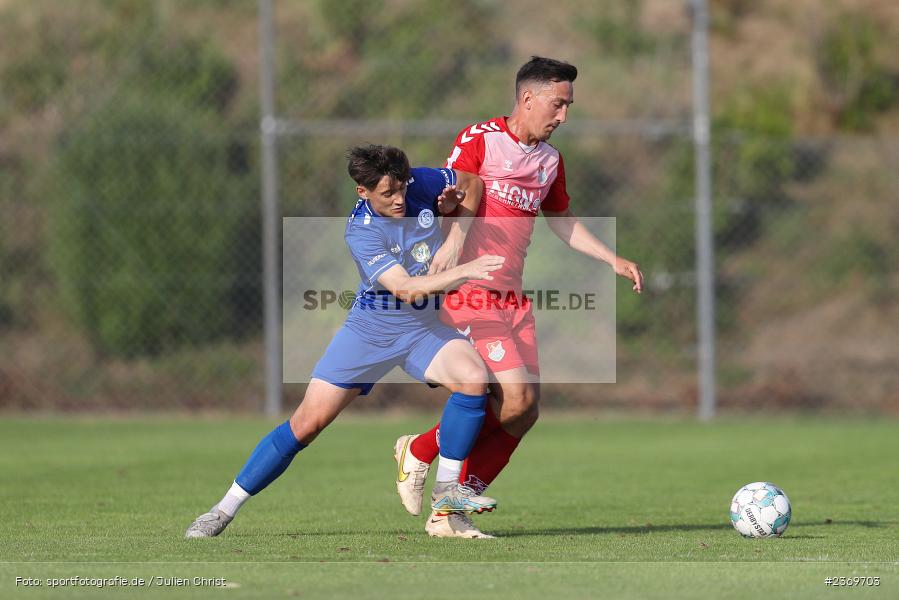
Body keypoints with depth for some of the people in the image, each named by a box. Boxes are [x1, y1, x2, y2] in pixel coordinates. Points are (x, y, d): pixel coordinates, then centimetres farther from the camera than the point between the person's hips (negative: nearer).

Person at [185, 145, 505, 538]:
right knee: (307, 422, -7)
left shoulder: (421, 185, -9)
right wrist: (463, 271, -41)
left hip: (421, 328, 4)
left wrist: (454, 202, -8)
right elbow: (404, 286, -32)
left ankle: (446, 491, -10)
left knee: (473, 377, -26)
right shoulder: (361, 231, -23)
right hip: (369, 329, -4)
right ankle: (225, 509, 4)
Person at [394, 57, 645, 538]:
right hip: (469, 293, -8)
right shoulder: (480, 139, -5)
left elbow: (562, 221, 32)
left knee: (525, 412, -1)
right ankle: (420, 452, 1)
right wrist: (453, 243, -38)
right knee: (516, 396, -19)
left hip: (512, 299, 8)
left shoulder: (550, 160, 18)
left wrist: (613, 260, 25)